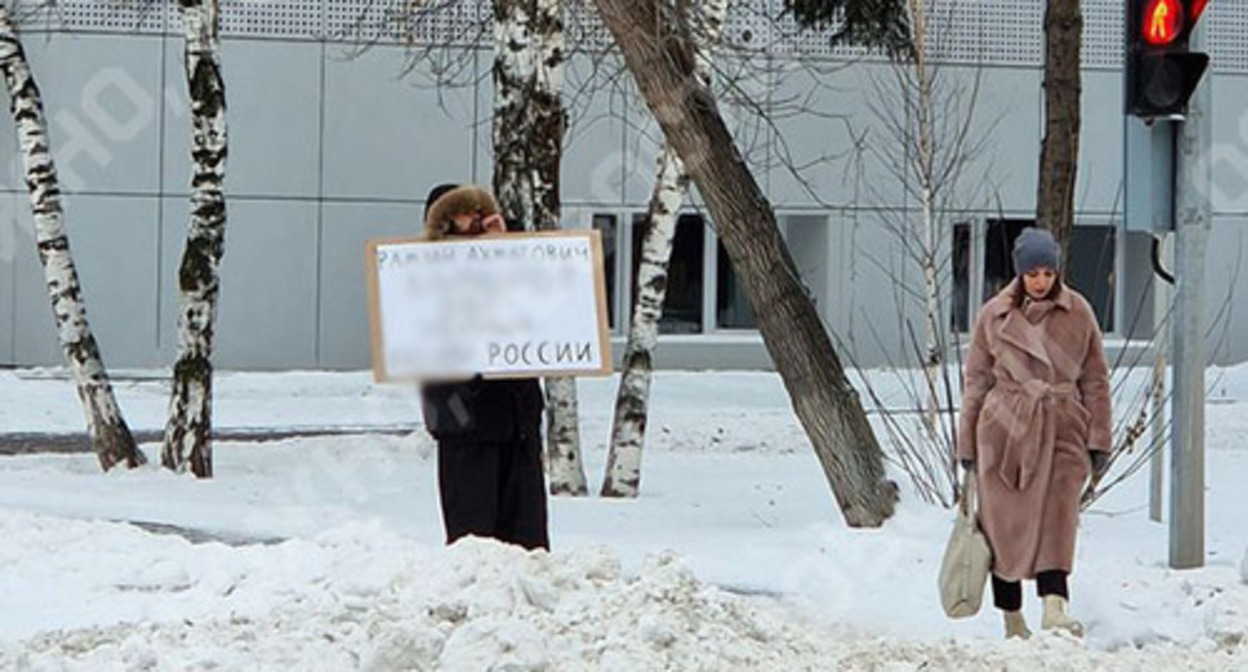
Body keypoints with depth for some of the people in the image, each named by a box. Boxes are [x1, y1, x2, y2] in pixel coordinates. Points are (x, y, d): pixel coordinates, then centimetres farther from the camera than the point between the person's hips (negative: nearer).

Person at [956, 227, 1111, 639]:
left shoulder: (1078, 313, 3)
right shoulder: (994, 315, 3)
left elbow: (1095, 380, 9)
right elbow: (976, 381, 9)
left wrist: (1099, 438, 5)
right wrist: (967, 444, 9)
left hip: (1061, 430, -1)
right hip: (1004, 429, 1)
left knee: (1056, 519, -16)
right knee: (1003, 524, 2)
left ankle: (1054, 608, -28)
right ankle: (1012, 618, 12)